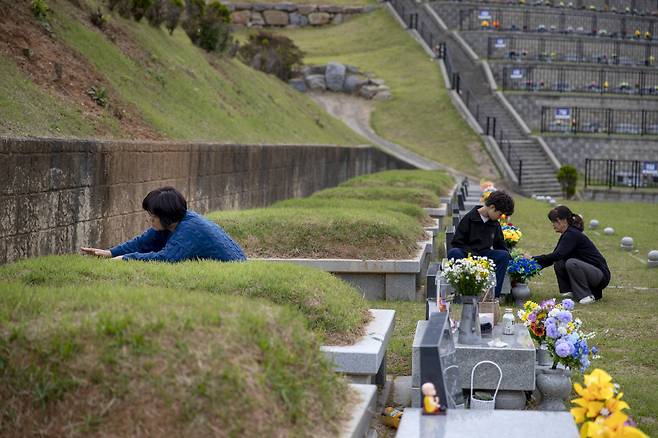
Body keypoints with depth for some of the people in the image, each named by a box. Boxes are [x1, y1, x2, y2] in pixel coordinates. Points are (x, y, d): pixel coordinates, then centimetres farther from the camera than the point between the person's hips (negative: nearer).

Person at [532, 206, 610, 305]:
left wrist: (534, 259, -26)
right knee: (559, 264, 0)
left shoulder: (573, 234, -19)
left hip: (601, 275, -9)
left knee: (571, 263, -29)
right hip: (589, 272, 9)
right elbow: (555, 256, 11)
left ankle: (586, 296, -15)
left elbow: (557, 255, -30)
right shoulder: (567, 235, 9)